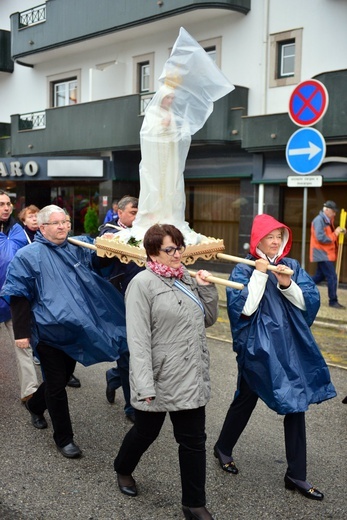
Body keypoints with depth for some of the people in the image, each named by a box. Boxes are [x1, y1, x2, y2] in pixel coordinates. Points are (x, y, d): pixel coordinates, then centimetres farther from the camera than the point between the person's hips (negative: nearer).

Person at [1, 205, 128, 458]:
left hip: (75, 330, 6)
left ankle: (35, 405, 51)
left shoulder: (76, 249, 6)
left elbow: (97, 263, 21)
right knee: (57, 385, 3)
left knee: (63, 377, 21)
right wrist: (22, 332, -13)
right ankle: (64, 439, 21)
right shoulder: (29, 256, -9)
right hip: (49, 332, -6)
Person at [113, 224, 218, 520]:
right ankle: (123, 469, 47)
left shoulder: (187, 279, 8)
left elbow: (209, 319, 14)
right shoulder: (143, 283, -14)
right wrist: (144, 384, -23)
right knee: (146, 432, 17)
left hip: (192, 377, 6)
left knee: (193, 440, 10)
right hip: (159, 379, -5)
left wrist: (207, 288, -2)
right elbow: (138, 338, -19)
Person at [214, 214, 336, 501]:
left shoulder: (292, 266, 3)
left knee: (296, 403, 6)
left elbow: (308, 302, -3)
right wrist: (260, 274, -20)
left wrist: (287, 284, -19)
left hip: (291, 344, 4)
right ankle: (224, 448, 39)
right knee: (246, 400, 13)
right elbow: (244, 308, -20)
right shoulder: (244, 270, -8)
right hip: (258, 346, -4)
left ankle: (296, 474, 18)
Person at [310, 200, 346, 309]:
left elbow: (329, 234, 14)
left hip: (325, 254, 10)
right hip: (322, 254, -10)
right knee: (332, 277, -8)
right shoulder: (319, 220, -17)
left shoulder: (328, 221, 13)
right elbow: (321, 238, -24)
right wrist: (335, 234, -20)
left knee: (320, 276, 16)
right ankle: (333, 302, 0)